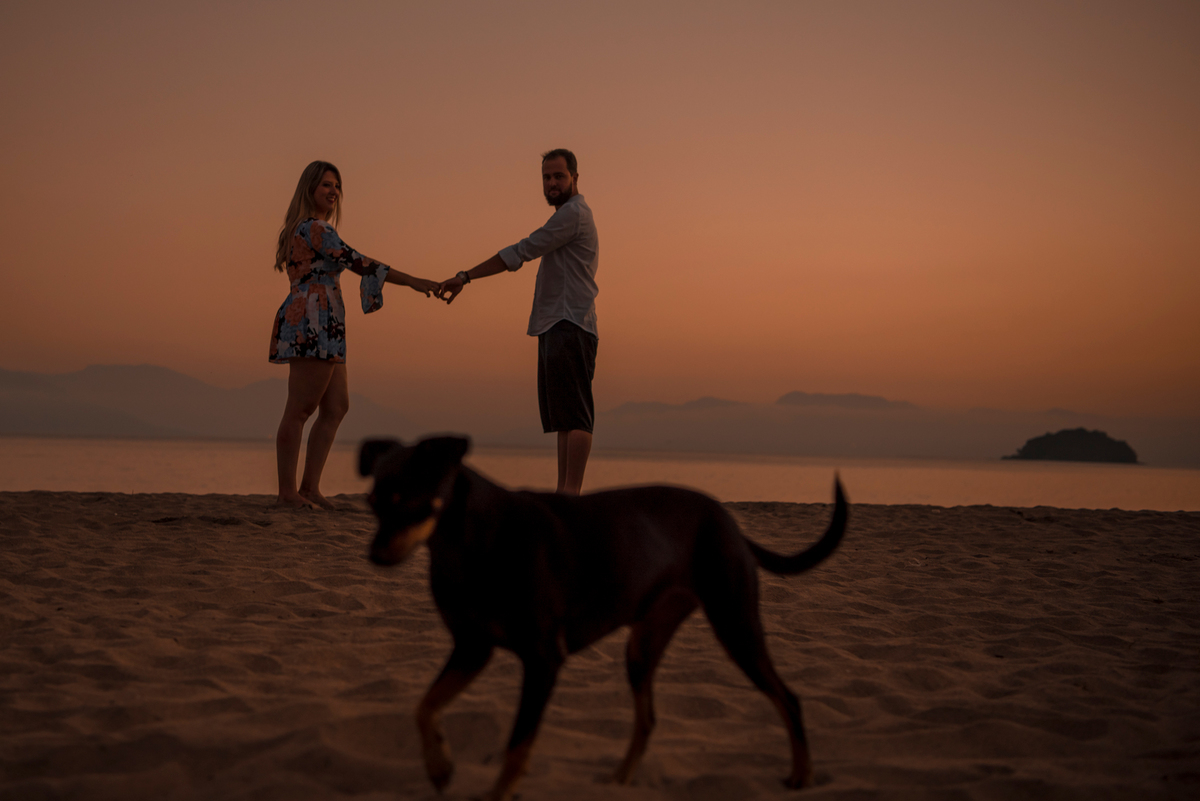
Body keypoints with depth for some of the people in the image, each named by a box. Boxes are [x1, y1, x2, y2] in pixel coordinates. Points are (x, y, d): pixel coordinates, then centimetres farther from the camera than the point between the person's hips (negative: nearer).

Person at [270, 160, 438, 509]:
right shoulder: (315, 229, -9)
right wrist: (412, 281, -18)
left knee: (336, 407, 7)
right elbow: (358, 263, -17)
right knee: (300, 410, -7)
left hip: (318, 330, 10)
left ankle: (310, 485, 6)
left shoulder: (302, 230, 23)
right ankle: (287, 490, -4)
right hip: (311, 325, -10)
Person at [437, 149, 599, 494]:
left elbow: (521, 252, -11)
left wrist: (464, 277, -9)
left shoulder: (573, 213, -6)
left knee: (574, 414, -15)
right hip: (558, 328, 11)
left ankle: (571, 492, -20)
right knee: (563, 417, 8)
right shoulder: (573, 217, 27)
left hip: (569, 328, -11)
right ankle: (563, 492, 9)